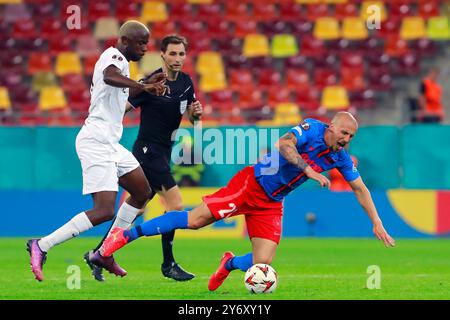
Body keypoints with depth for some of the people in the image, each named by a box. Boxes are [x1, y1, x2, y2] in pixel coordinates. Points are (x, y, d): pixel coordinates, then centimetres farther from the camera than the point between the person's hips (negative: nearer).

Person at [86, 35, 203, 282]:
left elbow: (190, 116, 18)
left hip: (162, 153, 8)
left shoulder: (185, 82, 7)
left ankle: (99, 254, 19)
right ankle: (168, 264, -3)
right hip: (148, 150, -8)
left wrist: (195, 113, -4)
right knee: (175, 205, -13)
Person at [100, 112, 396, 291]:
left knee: (262, 265, -12)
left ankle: (231, 263, 25)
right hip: (251, 184, -5)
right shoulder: (312, 128, -15)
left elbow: (360, 189, 14)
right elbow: (283, 144, -33)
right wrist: (307, 170, -42)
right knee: (195, 220, -15)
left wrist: (377, 222, 10)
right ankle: (126, 234, -4)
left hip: (271, 205, 5)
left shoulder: (340, 158, 2)